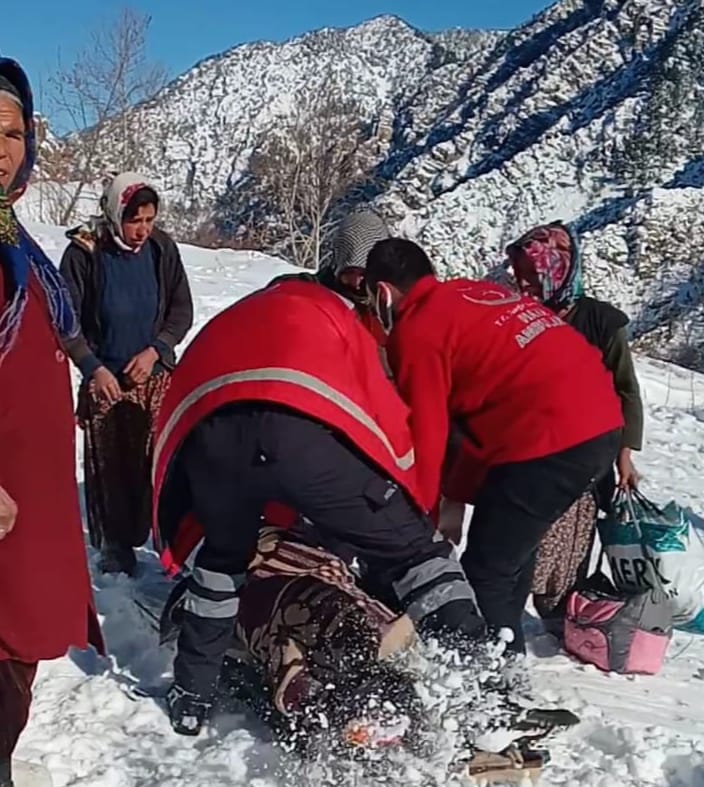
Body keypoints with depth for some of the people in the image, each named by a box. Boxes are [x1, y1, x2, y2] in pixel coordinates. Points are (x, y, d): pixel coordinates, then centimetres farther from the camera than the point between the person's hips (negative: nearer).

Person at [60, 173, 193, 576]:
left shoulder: (161, 247, -5)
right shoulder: (85, 252, -11)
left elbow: (182, 311, 2)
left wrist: (154, 350, -10)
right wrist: (94, 368, -12)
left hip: (155, 374, 1)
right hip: (105, 378, -1)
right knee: (110, 464, 5)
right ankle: (117, 544, 20)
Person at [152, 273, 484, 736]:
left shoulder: (230, 323, 42)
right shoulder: (335, 310, 32)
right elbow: (388, 419, 22)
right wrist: (411, 511, 32)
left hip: (208, 433, 4)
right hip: (306, 427, -3)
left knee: (224, 555, 31)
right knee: (408, 547, 13)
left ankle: (191, 699, 40)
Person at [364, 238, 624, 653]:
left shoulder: (417, 333, -5)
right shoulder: (480, 292, 20)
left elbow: (425, 438, -5)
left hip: (549, 443, -9)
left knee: (485, 572, 1)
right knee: (512, 553, 24)